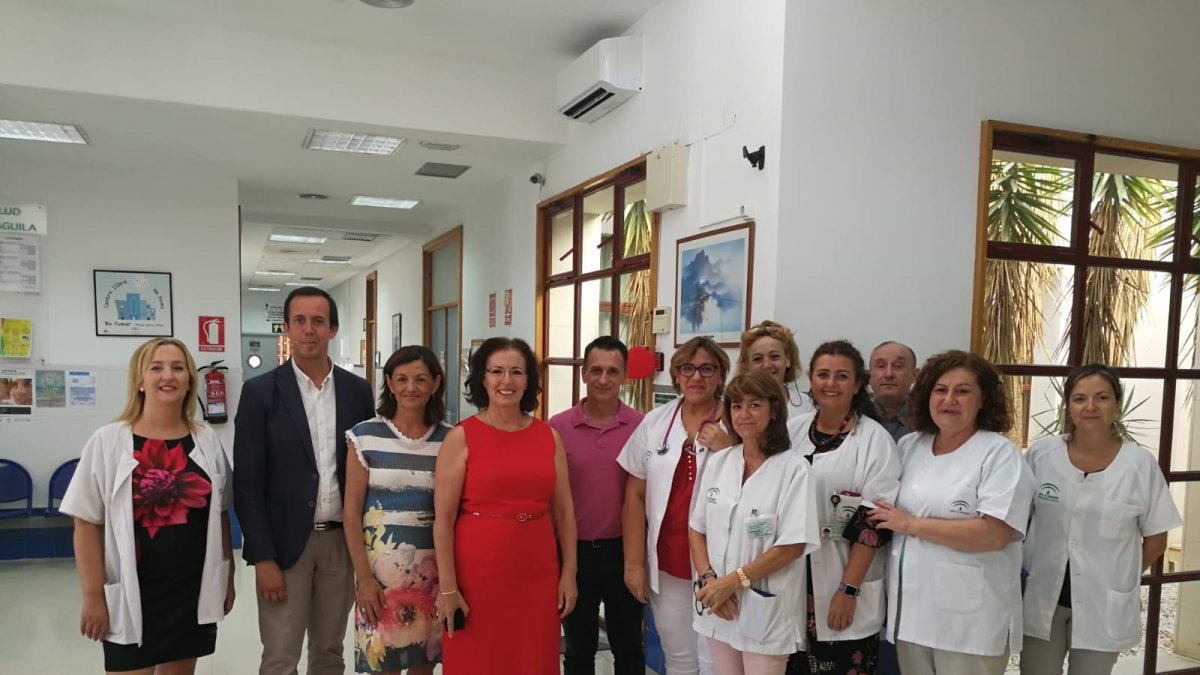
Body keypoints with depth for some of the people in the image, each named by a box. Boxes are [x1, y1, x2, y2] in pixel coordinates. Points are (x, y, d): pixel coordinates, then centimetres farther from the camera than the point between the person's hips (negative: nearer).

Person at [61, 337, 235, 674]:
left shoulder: (207, 440, 1)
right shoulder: (108, 441, -7)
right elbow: (86, 524, -6)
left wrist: (227, 578, 9)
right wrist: (93, 595, -8)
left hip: (194, 589, 3)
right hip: (131, 593, -3)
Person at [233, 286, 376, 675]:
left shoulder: (358, 391, 3)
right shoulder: (261, 392, -6)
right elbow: (247, 483, -7)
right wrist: (263, 557, -11)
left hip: (342, 541, 3)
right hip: (285, 544, -3)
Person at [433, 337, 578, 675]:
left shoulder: (549, 436, 4)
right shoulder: (461, 437, -6)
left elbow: (563, 511, 8)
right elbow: (443, 519, -7)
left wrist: (569, 572, 5)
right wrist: (447, 587, -9)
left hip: (538, 576, 3)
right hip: (478, 575, -3)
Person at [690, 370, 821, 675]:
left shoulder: (793, 469, -11)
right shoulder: (717, 462, 3)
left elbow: (792, 546, -14)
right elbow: (697, 528, 7)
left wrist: (732, 581, -14)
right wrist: (709, 579, -8)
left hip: (766, 611, -4)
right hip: (717, 604, 4)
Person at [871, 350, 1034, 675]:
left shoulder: (1000, 454, -9)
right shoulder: (909, 446, 8)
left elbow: (994, 534, -20)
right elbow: (888, 510, 21)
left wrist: (912, 525, -16)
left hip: (970, 621, -5)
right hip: (910, 609, 5)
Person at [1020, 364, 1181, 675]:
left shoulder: (1141, 464, -7)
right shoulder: (1041, 454, -5)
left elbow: (1156, 540, 2)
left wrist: (1116, 579, 2)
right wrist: (1020, 574, 0)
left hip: (1104, 605, 0)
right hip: (1041, 599, 1)